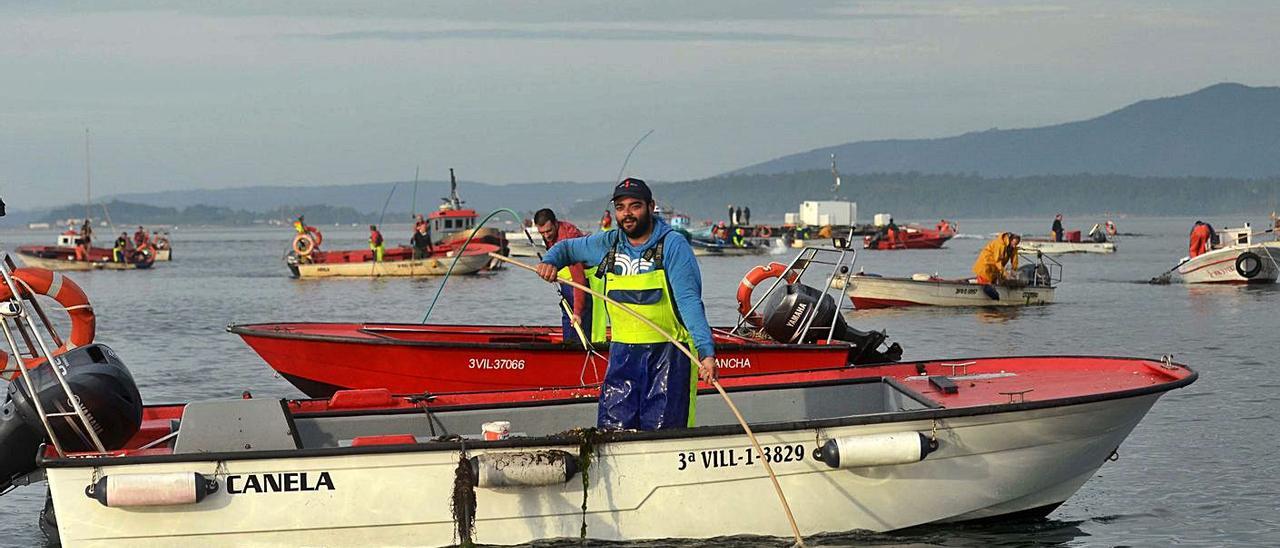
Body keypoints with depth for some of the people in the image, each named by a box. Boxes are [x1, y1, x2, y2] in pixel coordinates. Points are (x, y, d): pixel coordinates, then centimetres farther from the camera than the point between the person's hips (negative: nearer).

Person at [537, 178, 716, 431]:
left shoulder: (672, 245, -7)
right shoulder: (607, 244, 9)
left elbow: (689, 301, -16)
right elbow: (567, 247, 29)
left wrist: (706, 352, -27)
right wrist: (551, 261, 4)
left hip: (667, 353, -5)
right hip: (623, 352, 5)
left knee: (661, 436, -6)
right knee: (611, 429, 2)